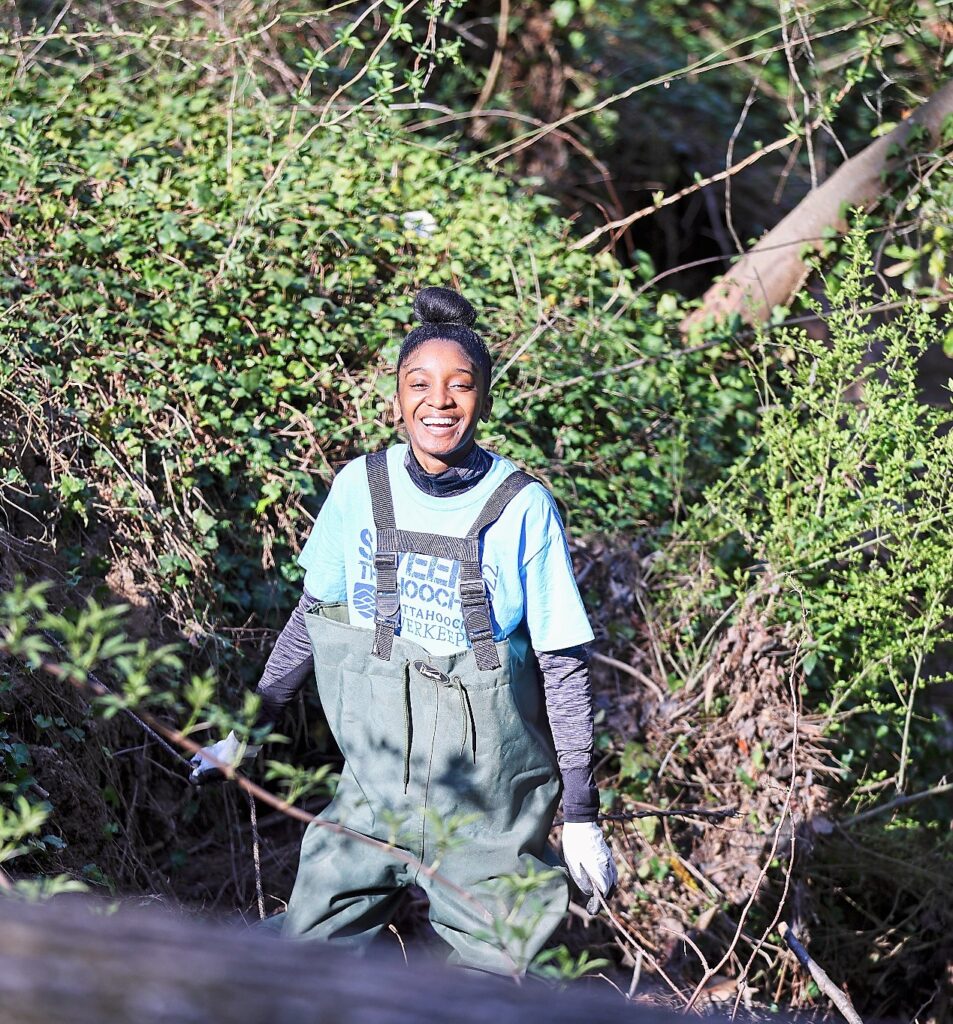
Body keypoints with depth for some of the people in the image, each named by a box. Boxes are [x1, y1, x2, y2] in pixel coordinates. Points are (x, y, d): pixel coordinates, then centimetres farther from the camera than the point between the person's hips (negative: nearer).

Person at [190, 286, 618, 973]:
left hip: (489, 810, -2)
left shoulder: (524, 510, -12)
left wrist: (582, 815, -6)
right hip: (375, 789, 3)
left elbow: (563, 666, -7)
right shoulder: (359, 489, -4)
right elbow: (315, 616, 10)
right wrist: (249, 730, 13)